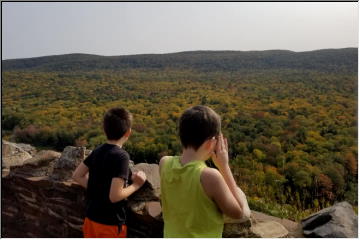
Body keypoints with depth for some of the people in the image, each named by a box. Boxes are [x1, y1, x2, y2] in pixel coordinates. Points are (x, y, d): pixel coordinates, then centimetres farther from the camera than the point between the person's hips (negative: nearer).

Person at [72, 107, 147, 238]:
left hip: (91, 218, 7)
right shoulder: (121, 156, -23)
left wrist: (98, 189, 7)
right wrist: (136, 185, -12)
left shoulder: (98, 151, -1)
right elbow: (115, 196, -26)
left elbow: (77, 175, 8)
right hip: (111, 223, -7)